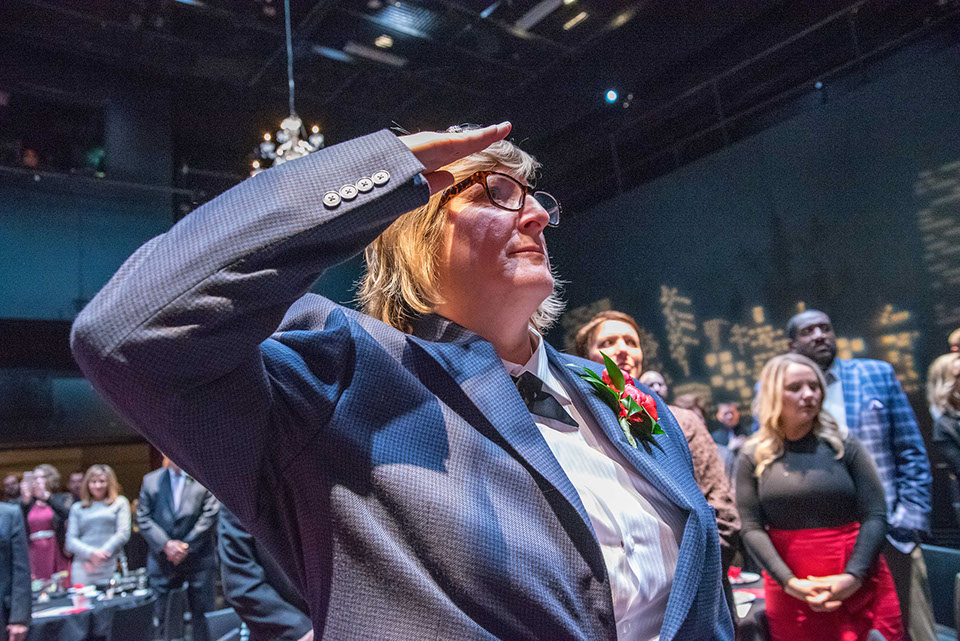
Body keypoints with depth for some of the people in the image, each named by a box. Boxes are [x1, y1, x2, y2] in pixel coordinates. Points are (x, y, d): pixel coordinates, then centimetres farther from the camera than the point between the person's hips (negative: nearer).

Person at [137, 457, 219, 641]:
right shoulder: (150, 481, 8)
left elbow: (210, 517, -6)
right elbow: (143, 518, 3)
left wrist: (186, 546, -11)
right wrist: (166, 544, -9)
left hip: (198, 560, -2)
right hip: (162, 561, 2)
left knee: (203, 618, 3)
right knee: (160, 618, 3)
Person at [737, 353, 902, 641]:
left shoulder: (844, 445, 0)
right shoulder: (753, 456, -2)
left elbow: (875, 517, -4)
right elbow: (752, 529, -5)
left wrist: (852, 577, -14)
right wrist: (789, 582, -15)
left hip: (861, 586, 1)